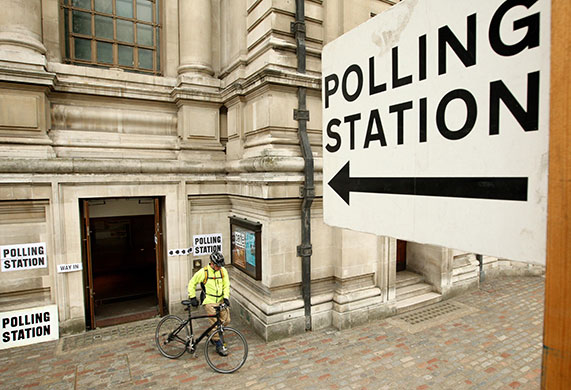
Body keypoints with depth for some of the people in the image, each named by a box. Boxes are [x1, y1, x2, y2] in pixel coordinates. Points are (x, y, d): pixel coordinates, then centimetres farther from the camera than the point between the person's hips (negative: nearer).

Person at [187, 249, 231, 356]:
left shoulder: (223, 271, 0)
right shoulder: (203, 272, -11)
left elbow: (226, 285, 3)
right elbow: (192, 283, 0)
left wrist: (226, 298, -10)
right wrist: (192, 297, -3)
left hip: (221, 300, 4)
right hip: (209, 302, -4)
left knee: (226, 320, 2)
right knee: (214, 323, -7)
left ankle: (213, 334, 28)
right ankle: (219, 346, 9)